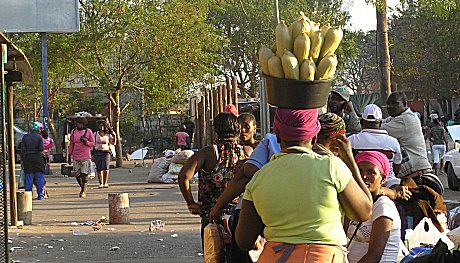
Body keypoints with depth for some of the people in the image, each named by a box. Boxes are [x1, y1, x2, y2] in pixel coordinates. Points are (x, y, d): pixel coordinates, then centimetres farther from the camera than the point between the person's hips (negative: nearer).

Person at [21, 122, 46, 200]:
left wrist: (23, 160, 5)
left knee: (28, 177, 6)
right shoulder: (39, 137, -5)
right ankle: (40, 195, 5)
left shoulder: (25, 137, 4)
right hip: (37, 158, -2)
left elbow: (23, 149, 1)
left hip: (27, 158, 2)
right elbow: (41, 149, -9)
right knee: (39, 177, 5)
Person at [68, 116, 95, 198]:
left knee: (84, 174, -6)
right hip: (76, 156, 3)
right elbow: (71, 144, 13)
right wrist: (70, 155, 9)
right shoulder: (73, 132, 7)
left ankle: (84, 191, 3)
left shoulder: (88, 132, -1)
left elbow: (93, 144, 3)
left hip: (85, 156, -3)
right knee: (76, 174, 4)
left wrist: (86, 142, -16)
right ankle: (83, 187, 27)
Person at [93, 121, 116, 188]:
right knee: (99, 169, 0)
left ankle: (106, 183, -11)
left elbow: (113, 143, 5)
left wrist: (114, 136, -10)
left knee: (106, 168, -16)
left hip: (106, 152, -1)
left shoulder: (108, 135, 5)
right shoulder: (96, 133, 8)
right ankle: (101, 183, 9)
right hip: (97, 152, 2)